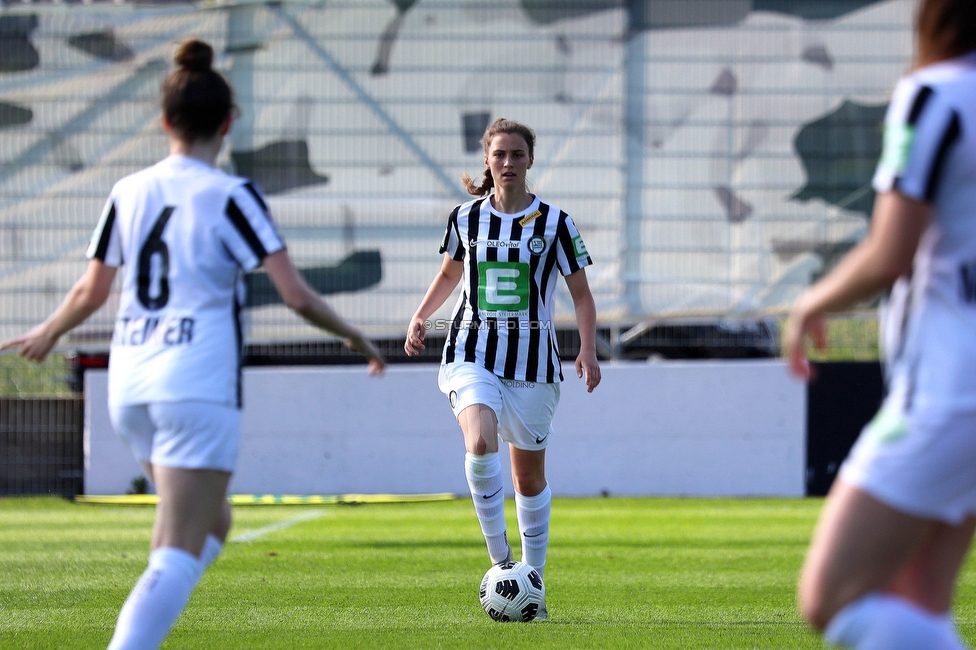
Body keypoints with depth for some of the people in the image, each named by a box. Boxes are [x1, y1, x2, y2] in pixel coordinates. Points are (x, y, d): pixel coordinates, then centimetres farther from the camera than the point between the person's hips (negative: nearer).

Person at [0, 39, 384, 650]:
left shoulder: (129, 192, 6)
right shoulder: (231, 196, -7)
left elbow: (91, 292, 14)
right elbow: (297, 295, -11)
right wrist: (354, 335, 6)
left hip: (132, 387, 6)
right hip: (200, 387, -6)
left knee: (212, 527, 22)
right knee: (179, 552, -7)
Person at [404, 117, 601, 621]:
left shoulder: (554, 223, -1)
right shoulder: (466, 218, 5)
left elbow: (581, 294, 2)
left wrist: (588, 349, -12)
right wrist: (421, 316, 8)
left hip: (532, 359, 0)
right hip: (473, 352, 0)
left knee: (529, 475, 8)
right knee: (480, 443, -27)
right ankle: (500, 560, -16)